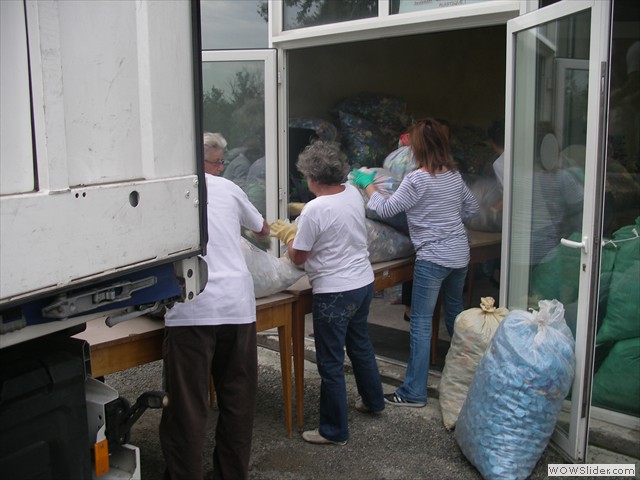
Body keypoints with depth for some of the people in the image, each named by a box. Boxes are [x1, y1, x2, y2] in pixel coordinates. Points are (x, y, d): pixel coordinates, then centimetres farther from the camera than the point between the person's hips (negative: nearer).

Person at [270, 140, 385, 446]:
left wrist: (289, 235, 7)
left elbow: (298, 258, -12)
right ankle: (373, 401, 46)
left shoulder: (314, 210, -22)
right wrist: (301, 228, 23)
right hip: (364, 282, 8)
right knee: (360, 344, 27)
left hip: (334, 293, -8)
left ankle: (334, 431, 16)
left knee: (330, 363, 4)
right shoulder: (354, 193, 0)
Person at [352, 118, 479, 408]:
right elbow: (472, 208, 18)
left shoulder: (416, 180, -15)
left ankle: (414, 392, 0)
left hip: (432, 258, -8)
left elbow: (385, 210, -8)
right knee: (455, 313, 23)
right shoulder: (455, 175, 6)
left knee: (420, 323, -3)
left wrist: (368, 184, 5)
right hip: (460, 254, 8)